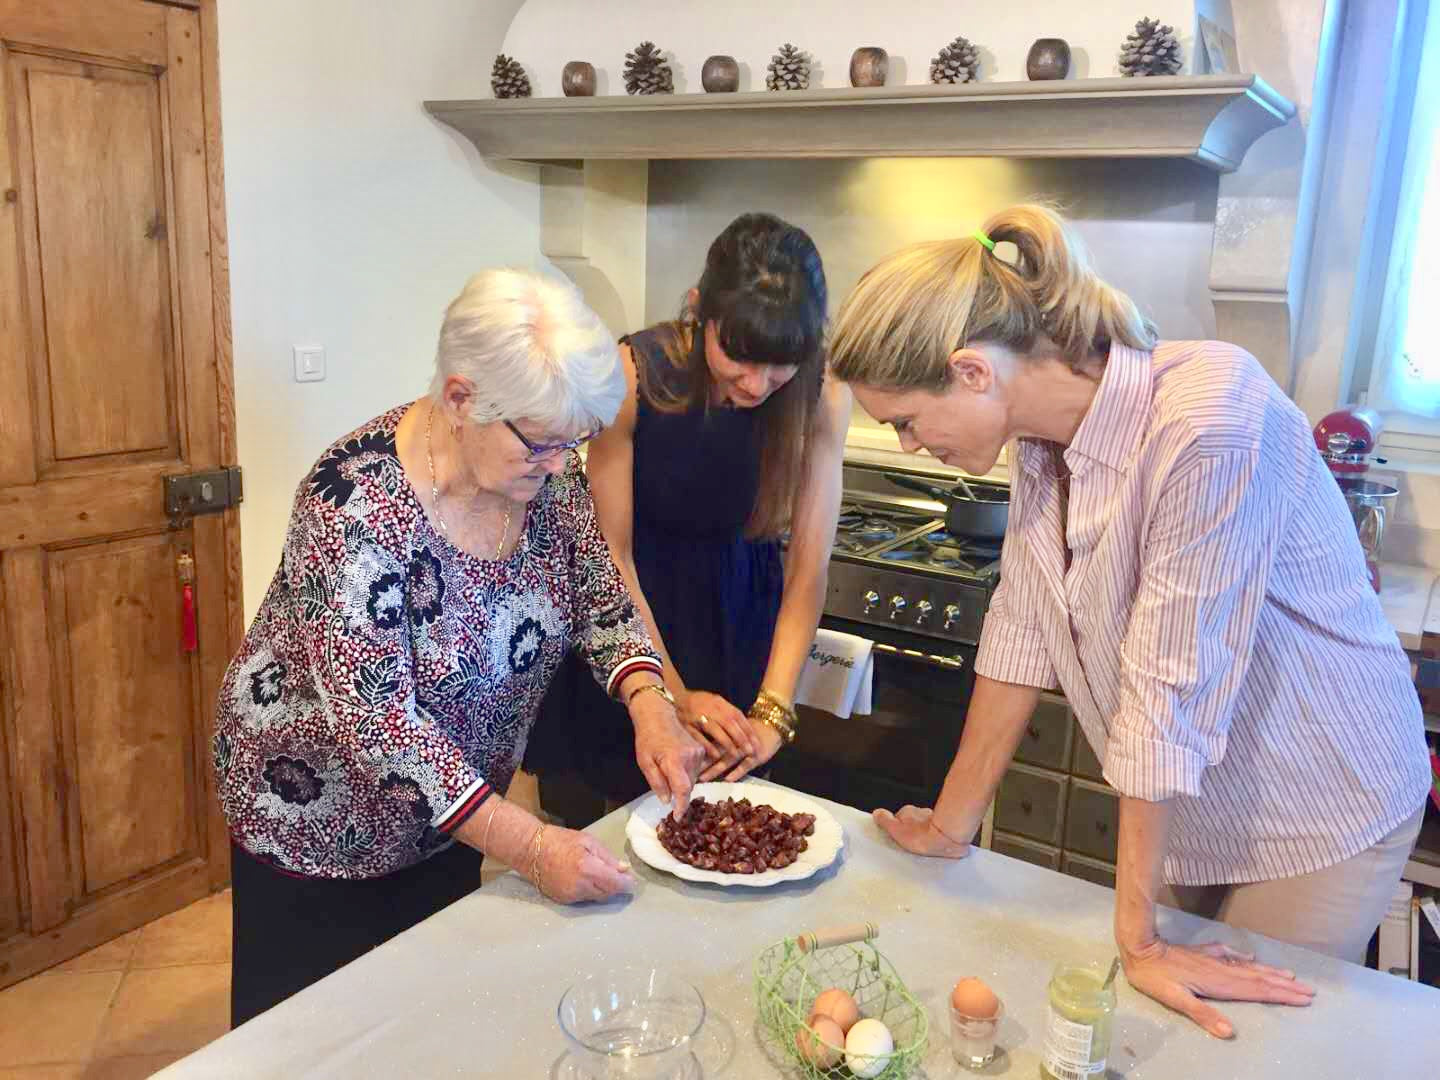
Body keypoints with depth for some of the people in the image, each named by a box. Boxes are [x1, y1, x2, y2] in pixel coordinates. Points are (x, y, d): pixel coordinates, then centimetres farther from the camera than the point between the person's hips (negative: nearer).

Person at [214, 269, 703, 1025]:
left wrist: (649, 706, -21)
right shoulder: (357, 502, -31)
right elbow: (373, 716, -32)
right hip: (321, 822, -5)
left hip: (453, 805, 5)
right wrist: (528, 847, -33)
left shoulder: (544, 472, -13)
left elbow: (602, 600, -2)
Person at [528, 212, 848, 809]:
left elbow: (807, 571, -16)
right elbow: (613, 553, -19)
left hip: (739, 616, 2)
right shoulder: (633, 375, -25)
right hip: (636, 613, -2)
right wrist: (675, 695, -20)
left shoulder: (821, 396, -19)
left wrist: (772, 714, -23)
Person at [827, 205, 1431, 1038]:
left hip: (1317, 811, -6)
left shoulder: (1209, 415, -32)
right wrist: (951, 827, -1)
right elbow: (1021, 634, -5)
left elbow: (1171, 688, -30)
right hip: (1193, 808, 6)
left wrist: (1137, 938, -22)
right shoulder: (1043, 430, -8)